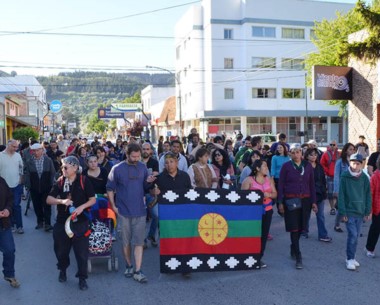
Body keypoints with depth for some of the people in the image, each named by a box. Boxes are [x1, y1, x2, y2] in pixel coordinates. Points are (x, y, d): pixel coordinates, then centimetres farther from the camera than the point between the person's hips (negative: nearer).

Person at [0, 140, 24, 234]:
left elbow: (21, 167, 10)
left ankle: (19, 226, 7)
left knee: (16, 206, 3)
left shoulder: (18, 155, 3)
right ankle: (10, 225, 22)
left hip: (17, 185, 1)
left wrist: (21, 179, 5)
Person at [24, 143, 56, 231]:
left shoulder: (48, 160, -3)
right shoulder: (29, 162, -2)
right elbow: (27, 175, 2)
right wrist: (28, 186, -3)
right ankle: (40, 222, 23)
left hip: (46, 187, -1)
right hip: (34, 188, 2)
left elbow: (53, 173, 1)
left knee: (47, 205, -2)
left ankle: (47, 223, 1)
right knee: (37, 206, 9)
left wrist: (52, 184, -3)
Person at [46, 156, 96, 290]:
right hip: (62, 222, 3)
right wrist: (62, 201, -20)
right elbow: (48, 199, -2)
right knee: (61, 249, 16)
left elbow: (93, 199, -3)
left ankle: (82, 278, 15)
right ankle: (62, 270, 43)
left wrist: (82, 207, -20)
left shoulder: (84, 181, -8)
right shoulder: (60, 181, -1)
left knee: (82, 251, 1)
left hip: (80, 222, -3)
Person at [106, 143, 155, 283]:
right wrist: (113, 206, -5)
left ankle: (138, 271, 5)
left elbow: (145, 188, 10)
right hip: (124, 211, -2)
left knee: (139, 242, 0)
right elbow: (110, 189, 1)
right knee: (126, 241, 10)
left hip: (139, 211, 2)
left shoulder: (143, 167, 3)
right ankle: (129, 266, 28)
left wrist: (149, 182, -12)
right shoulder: (117, 169, -5)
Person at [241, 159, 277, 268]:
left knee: (264, 234, 4)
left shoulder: (269, 180, 11)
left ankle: (259, 258, 15)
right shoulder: (249, 180, -4)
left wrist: (269, 195, -9)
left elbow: (275, 194, 11)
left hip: (267, 210, 5)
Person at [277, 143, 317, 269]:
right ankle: (298, 257, -2)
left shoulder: (307, 166, 6)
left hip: (305, 200, 3)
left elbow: (312, 184, 9)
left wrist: (313, 201, 6)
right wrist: (280, 202, -7)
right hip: (291, 201, -3)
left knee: (301, 227, 11)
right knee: (294, 228, -5)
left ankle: (293, 249, 34)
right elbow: (280, 185, -2)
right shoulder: (286, 166, -3)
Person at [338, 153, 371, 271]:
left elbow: (368, 195, 6)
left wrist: (368, 211, 3)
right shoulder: (345, 177, -8)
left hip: (360, 211, 4)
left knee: (356, 236, 11)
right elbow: (341, 195, -8)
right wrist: (342, 212, -11)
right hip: (349, 211, -4)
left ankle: (351, 257, 24)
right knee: (352, 235, -8)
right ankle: (350, 259, 6)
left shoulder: (364, 178, 1)